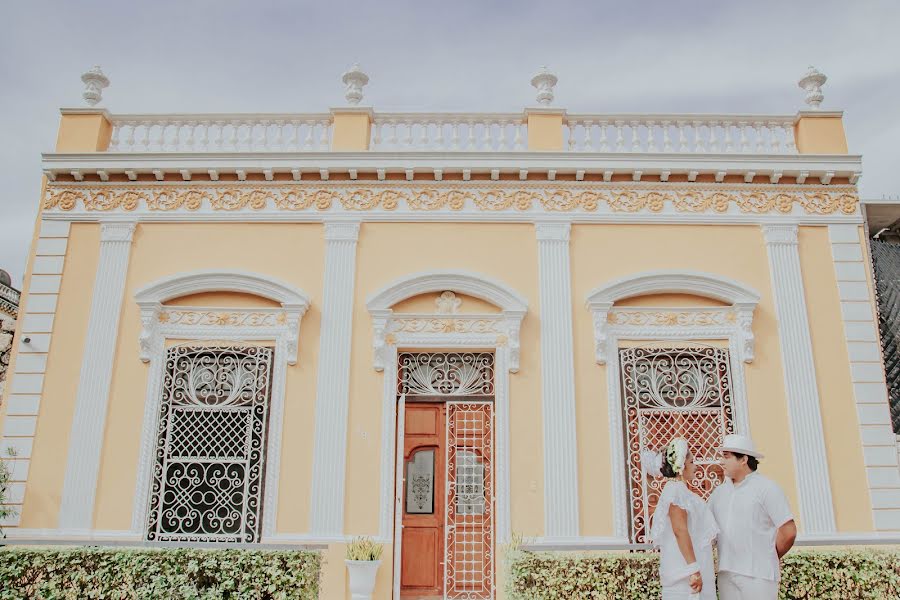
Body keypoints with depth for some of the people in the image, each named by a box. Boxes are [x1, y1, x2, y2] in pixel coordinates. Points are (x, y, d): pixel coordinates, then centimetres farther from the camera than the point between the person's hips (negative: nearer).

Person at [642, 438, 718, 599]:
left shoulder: (678, 489, 16)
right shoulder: (676, 490, -14)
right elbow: (680, 530, -22)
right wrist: (694, 570, -25)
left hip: (686, 565, 10)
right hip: (686, 569, -10)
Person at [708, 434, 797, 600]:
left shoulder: (767, 488, -3)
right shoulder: (719, 492, 13)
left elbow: (788, 531, -5)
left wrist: (769, 559, 4)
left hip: (758, 574, -5)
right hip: (726, 572, 5)